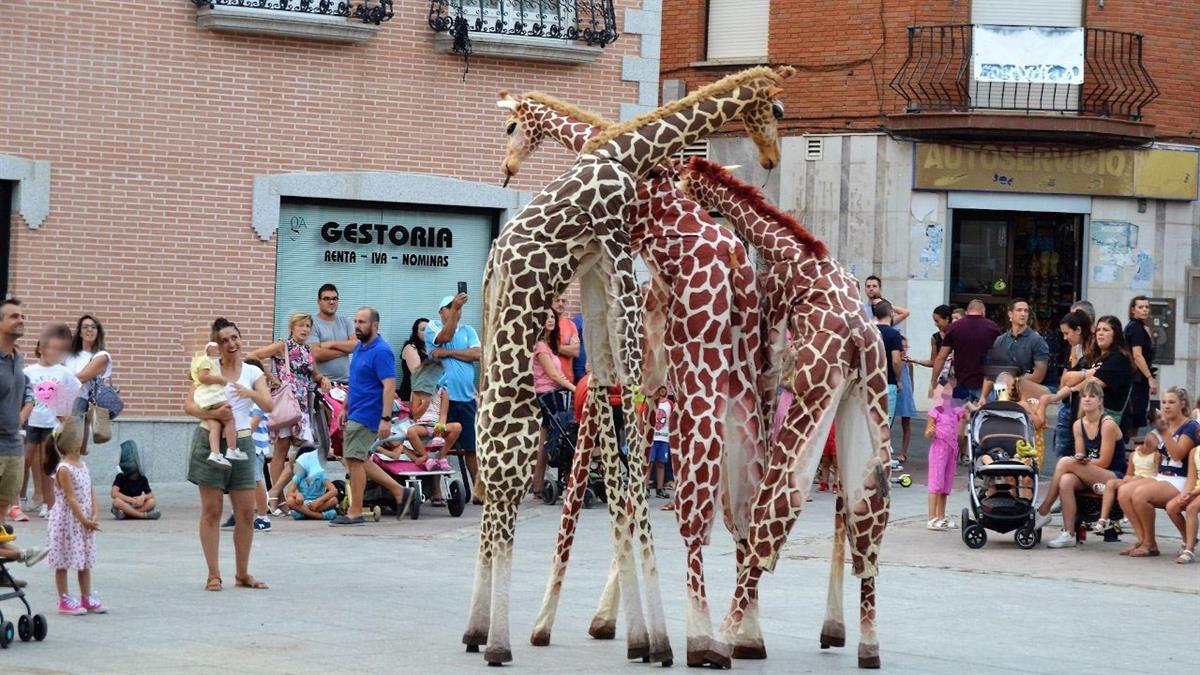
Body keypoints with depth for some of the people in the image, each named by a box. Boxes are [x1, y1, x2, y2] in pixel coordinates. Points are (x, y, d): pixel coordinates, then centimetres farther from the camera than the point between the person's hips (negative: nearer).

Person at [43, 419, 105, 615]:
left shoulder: (83, 465, 7)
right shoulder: (63, 469, -17)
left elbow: (91, 492, 6)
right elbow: (70, 498, -20)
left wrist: (94, 516, -5)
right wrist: (84, 521, -20)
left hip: (84, 521, 8)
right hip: (67, 521, -8)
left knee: (85, 560, 13)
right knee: (64, 561, 2)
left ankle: (87, 598, 21)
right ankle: (65, 600, 8)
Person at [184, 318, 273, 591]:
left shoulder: (252, 372, 7)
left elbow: (269, 405, -4)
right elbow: (189, 405, -8)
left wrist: (251, 394, -24)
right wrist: (212, 413, -26)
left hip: (242, 443, 2)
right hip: (211, 441, -2)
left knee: (246, 513, 4)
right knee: (211, 511, 0)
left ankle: (242, 574, 18)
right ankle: (213, 575, 6)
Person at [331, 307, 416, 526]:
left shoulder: (381, 351, -16)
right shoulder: (359, 348, 13)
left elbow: (389, 386, -21)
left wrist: (385, 419, -26)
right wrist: (345, 408, 22)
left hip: (367, 415, -10)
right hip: (355, 414, 10)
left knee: (354, 460, -7)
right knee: (358, 460, 12)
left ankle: (355, 513, 1)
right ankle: (399, 492, 19)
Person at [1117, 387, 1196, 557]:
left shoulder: (1190, 426, -4)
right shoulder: (1165, 426, 18)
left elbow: (1178, 454, -19)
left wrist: (1165, 430, -22)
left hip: (1180, 482, -8)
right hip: (1161, 478, 8)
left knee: (1139, 494, -31)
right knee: (1123, 494, -17)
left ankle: (1150, 544, -18)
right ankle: (1142, 540, -16)